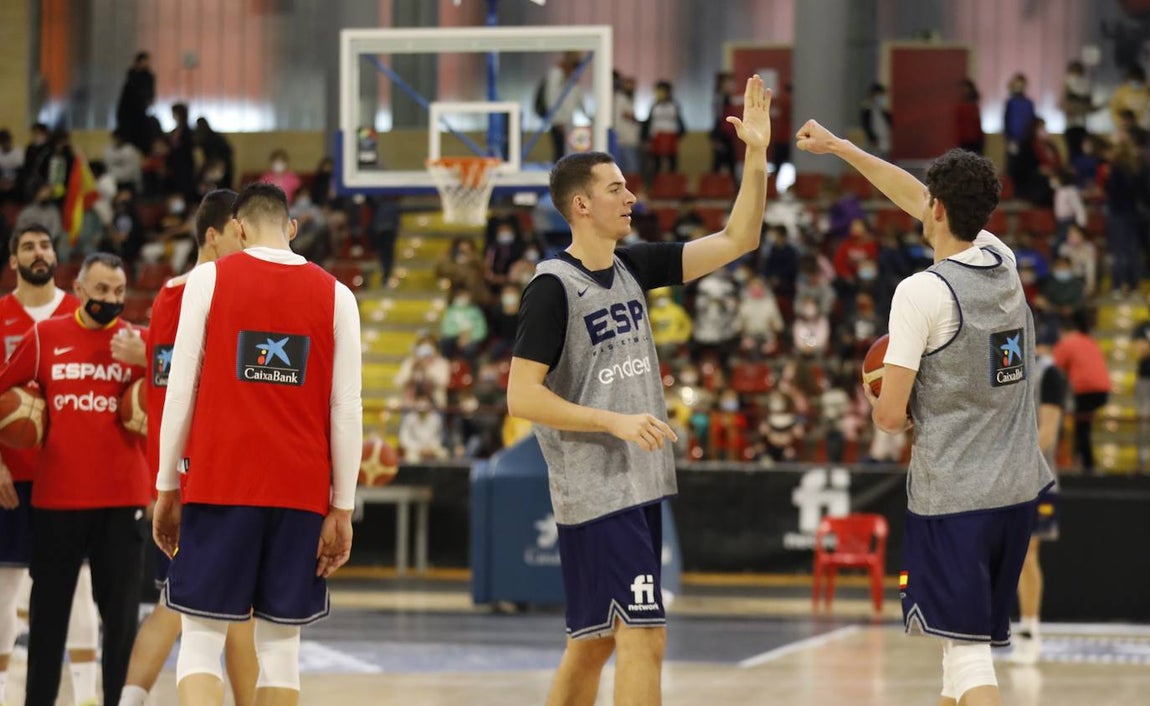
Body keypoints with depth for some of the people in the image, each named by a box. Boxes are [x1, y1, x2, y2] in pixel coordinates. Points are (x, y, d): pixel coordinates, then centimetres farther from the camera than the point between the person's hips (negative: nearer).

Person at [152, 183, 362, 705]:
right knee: (280, 642, 8)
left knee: (201, 634, 2)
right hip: (302, 489, 2)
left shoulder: (210, 279, 1)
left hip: (218, 485, -2)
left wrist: (167, 488, 6)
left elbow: (181, 391, -1)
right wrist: (342, 509, 5)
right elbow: (347, 411, 1)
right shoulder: (336, 296, 6)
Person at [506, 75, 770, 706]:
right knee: (643, 636, -13)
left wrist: (757, 157, -1)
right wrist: (616, 421, -21)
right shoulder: (553, 287, -13)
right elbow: (522, 396, -16)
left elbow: (735, 241, 10)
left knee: (593, 641, 13)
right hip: (596, 493, -8)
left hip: (639, 486, 8)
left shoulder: (633, 267, 10)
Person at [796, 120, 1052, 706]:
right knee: (965, 638, 18)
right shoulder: (1003, 263, 7)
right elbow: (917, 200, 23)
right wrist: (838, 147, 30)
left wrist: (874, 399, 11)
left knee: (967, 650, -7)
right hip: (1016, 492, 7)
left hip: (950, 501, -7)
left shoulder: (922, 293, -14)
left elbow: (890, 416, -13)